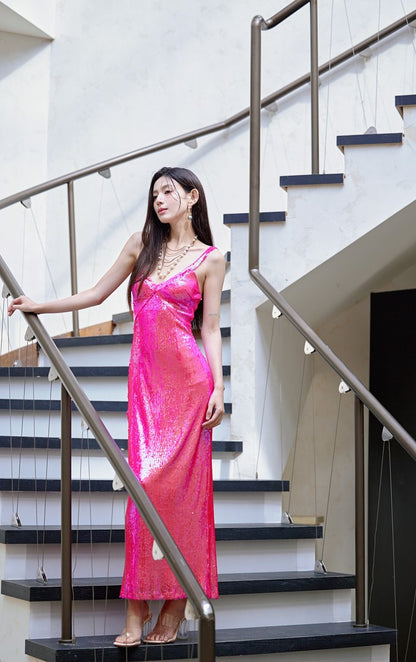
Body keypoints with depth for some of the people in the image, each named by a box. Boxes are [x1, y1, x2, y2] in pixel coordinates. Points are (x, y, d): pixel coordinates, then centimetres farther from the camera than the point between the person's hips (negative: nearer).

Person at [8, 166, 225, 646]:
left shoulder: (209, 259, 6)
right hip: (145, 373, 3)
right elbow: (97, 294, 19)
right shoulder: (142, 243, 15)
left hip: (187, 373, -3)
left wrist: (218, 387, -4)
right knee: (145, 479, -4)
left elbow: (211, 327, 4)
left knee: (179, 482, -5)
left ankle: (174, 607, 5)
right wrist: (39, 306, 14)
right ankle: (138, 610, 1)